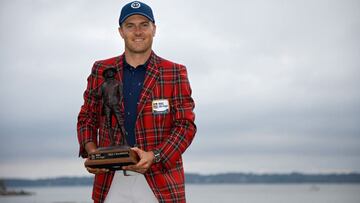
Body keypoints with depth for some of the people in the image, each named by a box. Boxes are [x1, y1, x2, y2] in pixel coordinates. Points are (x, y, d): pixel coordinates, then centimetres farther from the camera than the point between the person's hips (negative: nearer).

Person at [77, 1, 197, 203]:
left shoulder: (175, 73, 4)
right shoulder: (101, 71, 11)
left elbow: (186, 124, 0)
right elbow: (87, 118, 17)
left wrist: (154, 156, -14)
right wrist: (91, 152, -2)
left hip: (160, 182, -1)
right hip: (111, 180, 2)